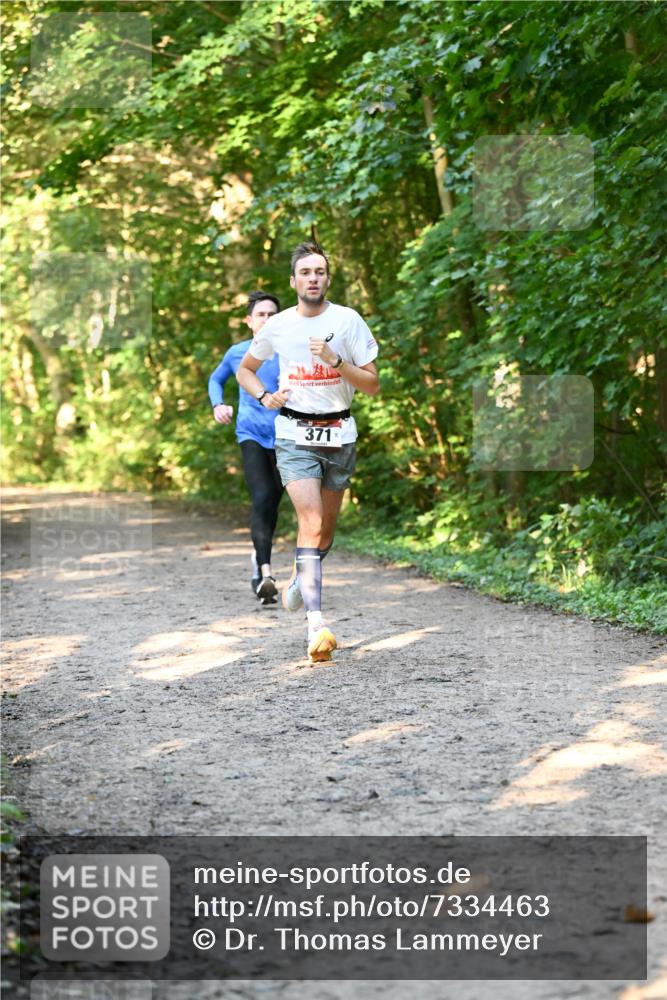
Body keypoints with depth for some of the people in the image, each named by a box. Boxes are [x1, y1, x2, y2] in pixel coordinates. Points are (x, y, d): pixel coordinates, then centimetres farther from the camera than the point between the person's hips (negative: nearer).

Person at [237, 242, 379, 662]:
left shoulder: (348, 320, -3)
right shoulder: (278, 325, 2)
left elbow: (373, 384, -4)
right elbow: (245, 369, 18)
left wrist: (336, 360, -18)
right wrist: (265, 396, -1)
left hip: (340, 434, 2)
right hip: (295, 434, -1)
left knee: (326, 528, 14)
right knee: (311, 521, -18)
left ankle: (300, 579, 47)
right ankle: (316, 624, -26)